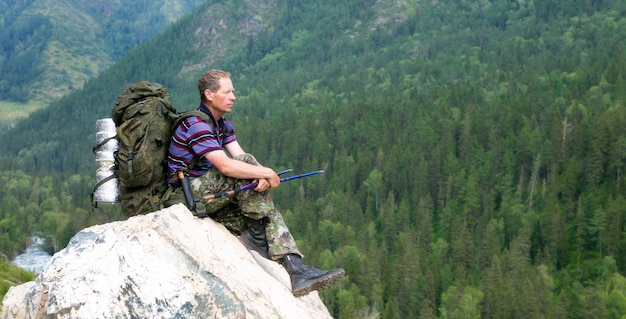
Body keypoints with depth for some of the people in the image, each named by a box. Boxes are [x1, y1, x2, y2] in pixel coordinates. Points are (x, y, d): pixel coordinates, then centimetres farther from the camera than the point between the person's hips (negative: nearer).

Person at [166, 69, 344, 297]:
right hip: (189, 193, -9)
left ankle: (296, 271, -21)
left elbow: (239, 156, 1)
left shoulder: (222, 124, 14)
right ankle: (258, 235, -12)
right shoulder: (196, 125, -18)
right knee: (246, 163, -25)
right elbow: (225, 165, -29)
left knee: (268, 214, -9)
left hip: (211, 195, 9)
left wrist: (263, 176, -21)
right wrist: (267, 173, -22)